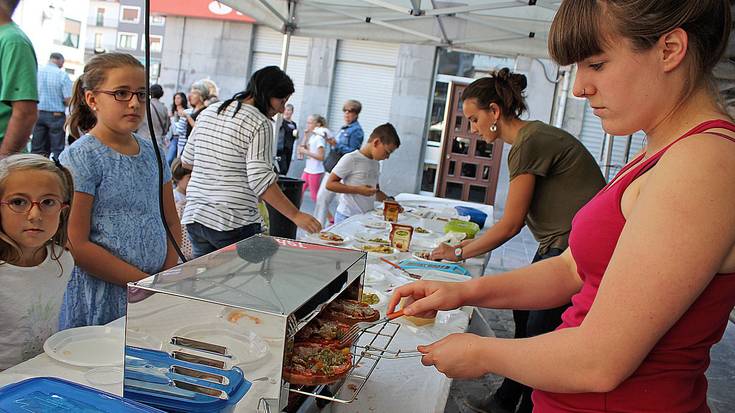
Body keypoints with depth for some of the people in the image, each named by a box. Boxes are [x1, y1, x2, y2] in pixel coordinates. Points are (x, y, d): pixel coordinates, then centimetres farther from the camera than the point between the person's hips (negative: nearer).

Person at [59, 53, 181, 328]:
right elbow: (77, 246, -16)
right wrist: (147, 282, -15)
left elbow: (172, 223, 12)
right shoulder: (80, 157, -11)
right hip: (99, 300, -5)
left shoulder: (151, 152, 7)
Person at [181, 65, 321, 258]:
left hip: (195, 216, 7)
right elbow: (261, 180, -20)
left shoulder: (208, 112, 11)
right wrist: (296, 215, -18)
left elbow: (187, 161, 16)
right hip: (235, 224, -7)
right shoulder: (260, 124, -11)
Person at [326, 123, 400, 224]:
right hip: (347, 218, -6)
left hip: (367, 218, 7)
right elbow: (330, 184, -13)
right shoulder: (350, 159, -10)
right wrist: (358, 190, -18)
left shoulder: (376, 163, 12)